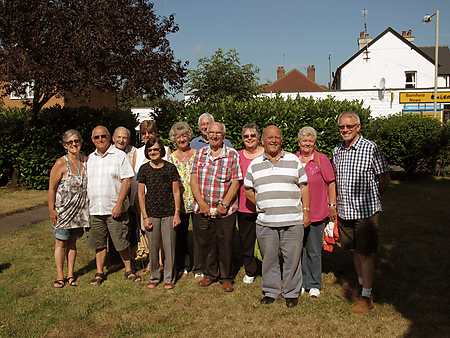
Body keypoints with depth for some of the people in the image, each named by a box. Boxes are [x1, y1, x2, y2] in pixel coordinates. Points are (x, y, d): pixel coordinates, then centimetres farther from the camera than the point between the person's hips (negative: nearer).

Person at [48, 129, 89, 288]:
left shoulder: (86, 161, 2)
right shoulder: (61, 163, -11)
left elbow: (89, 184, 13)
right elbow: (52, 188, -9)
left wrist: (88, 206, 8)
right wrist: (51, 209, -12)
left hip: (80, 210, 4)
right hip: (63, 209, -4)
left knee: (72, 242, 13)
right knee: (61, 242, 5)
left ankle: (70, 274, 22)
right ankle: (60, 276, 15)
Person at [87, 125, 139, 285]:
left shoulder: (119, 155, -4)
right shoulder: (90, 158, 12)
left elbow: (126, 181, -9)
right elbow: (87, 182, 17)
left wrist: (119, 204, -16)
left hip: (115, 209, -5)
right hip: (95, 210, 5)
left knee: (121, 242, 1)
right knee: (99, 243, 13)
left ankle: (129, 270, 17)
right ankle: (99, 272, 25)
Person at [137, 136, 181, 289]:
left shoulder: (170, 168, -1)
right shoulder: (144, 169, 2)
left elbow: (176, 192, 2)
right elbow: (141, 194, 3)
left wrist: (177, 213, -3)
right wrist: (145, 216, -3)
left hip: (169, 213, -1)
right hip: (151, 214, 1)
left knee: (169, 247, 3)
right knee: (153, 247, 7)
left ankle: (169, 278, 17)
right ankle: (154, 277, 23)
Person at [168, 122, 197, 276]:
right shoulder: (171, 157, 8)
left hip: (197, 200, -1)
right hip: (179, 201, 2)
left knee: (198, 234, 0)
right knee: (180, 234, 10)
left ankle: (198, 267, 11)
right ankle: (181, 265, 24)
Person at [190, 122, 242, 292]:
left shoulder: (232, 155, -3)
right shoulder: (200, 153, 7)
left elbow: (235, 182, -7)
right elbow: (194, 179, 2)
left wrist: (224, 204, -15)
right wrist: (201, 202, -9)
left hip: (225, 211, -3)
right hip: (202, 210, 3)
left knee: (225, 244, 6)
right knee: (205, 243, 12)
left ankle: (226, 277, 22)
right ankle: (210, 273, 31)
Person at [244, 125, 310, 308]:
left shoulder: (294, 160, 5)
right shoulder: (255, 164, 9)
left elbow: (304, 187, 6)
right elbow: (247, 189, 17)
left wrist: (306, 211, 1)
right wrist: (260, 204, 7)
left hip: (292, 220, -1)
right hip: (265, 222, 2)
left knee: (292, 258, 4)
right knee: (269, 258, 10)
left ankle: (291, 292, 19)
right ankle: (270, 291, 25)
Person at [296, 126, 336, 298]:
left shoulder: (322, 159, -1)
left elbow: (331, 183, 1)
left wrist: (332, 205, -2)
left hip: (316, 213, -3)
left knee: (314, 251, 6)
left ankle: (314, 285, 18)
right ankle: (302, 282, 23)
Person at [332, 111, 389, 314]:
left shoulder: (370, 148, -10)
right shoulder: (337, 151, 8)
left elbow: (384, 178, -3)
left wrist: (370, 196, 5)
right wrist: (336, 202, 12)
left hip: (366, 210, -5)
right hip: (345, 211, 6)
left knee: (366, 253, 0)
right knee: (355, 250, 16)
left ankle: (367, 297, 9)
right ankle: (361, 285, 32)